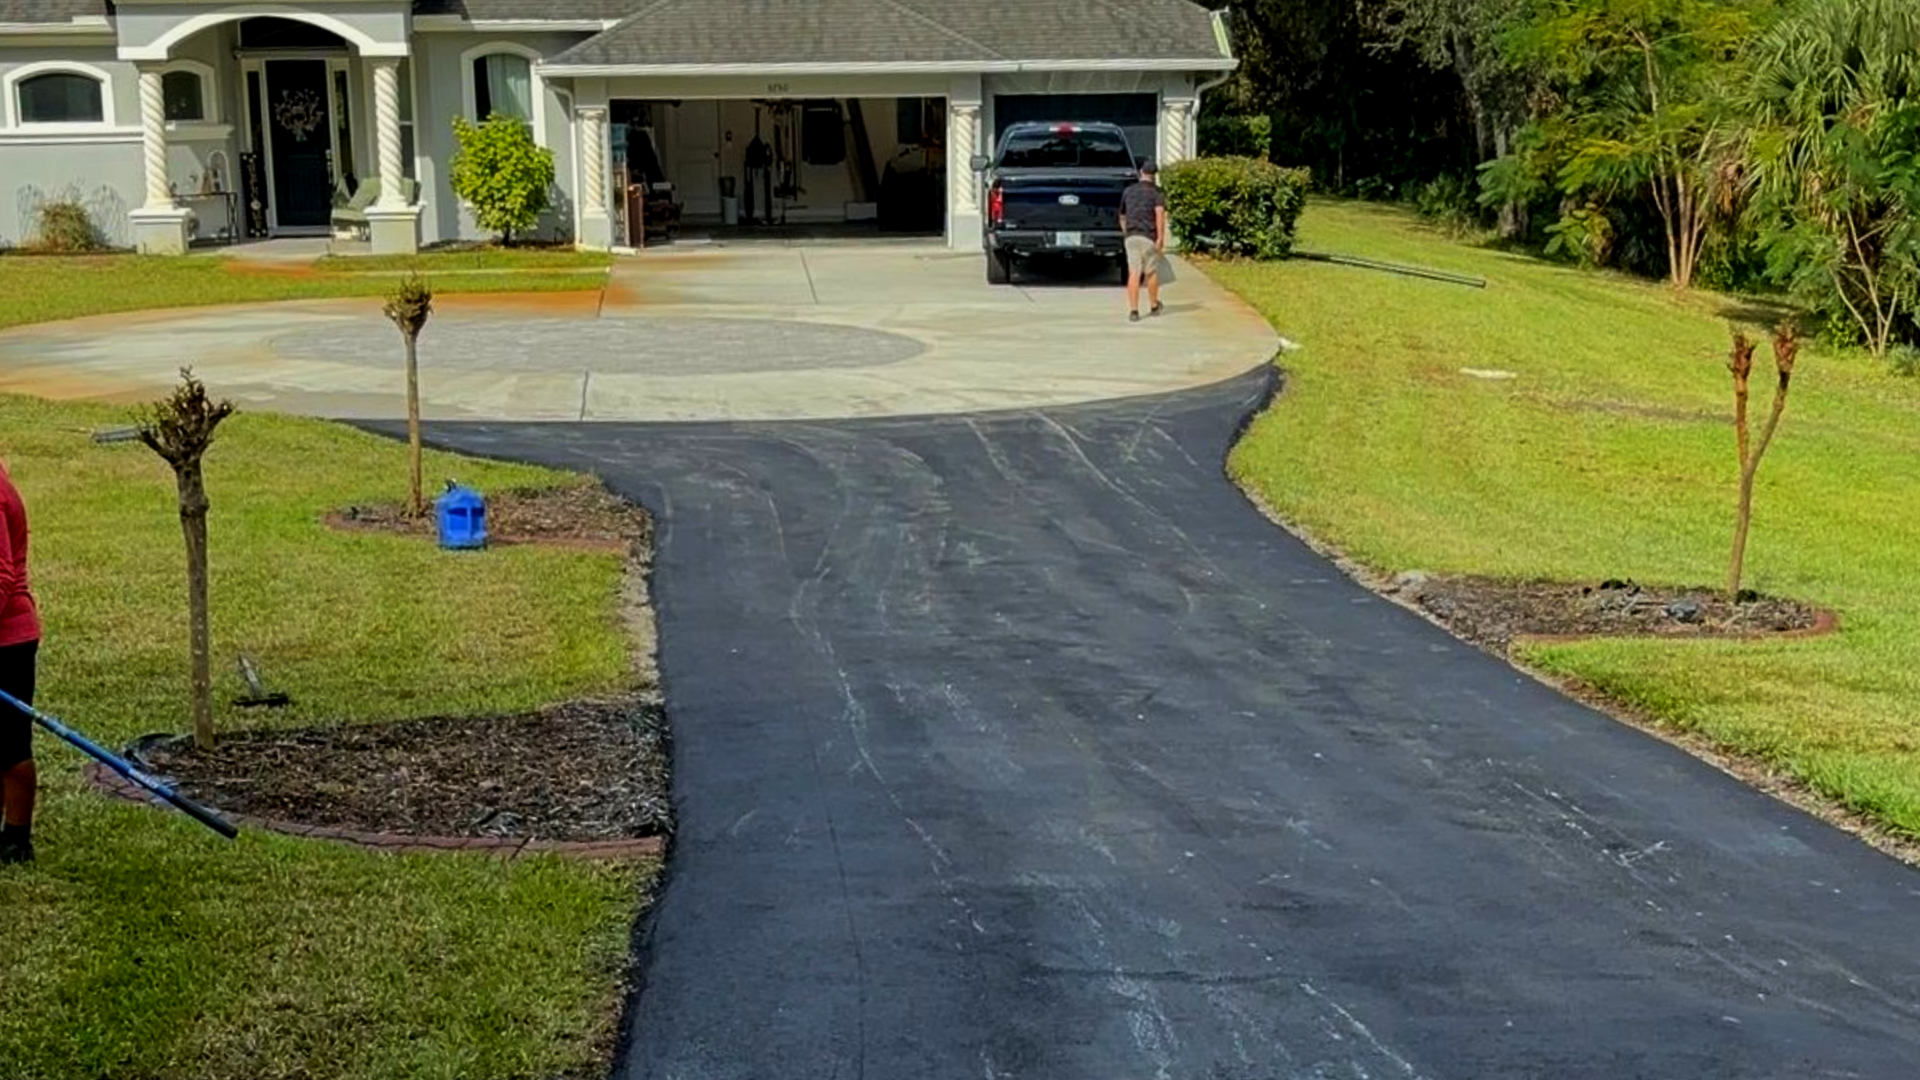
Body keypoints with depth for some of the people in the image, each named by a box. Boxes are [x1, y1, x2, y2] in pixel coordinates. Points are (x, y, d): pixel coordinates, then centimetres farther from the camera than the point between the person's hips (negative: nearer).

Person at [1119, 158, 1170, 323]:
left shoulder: (1128, 191, 13)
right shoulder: (1157, 192, -1)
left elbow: (1122, 216, 23)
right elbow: (1160, 214, -16)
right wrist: (1160, 238, -17)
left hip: (1131, 236, 3)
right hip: (1149, 236, -3)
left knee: (1134, 273, -2)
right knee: (1151, 273, 11)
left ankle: (1133, 310, -11)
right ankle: (1154, 306, 27)